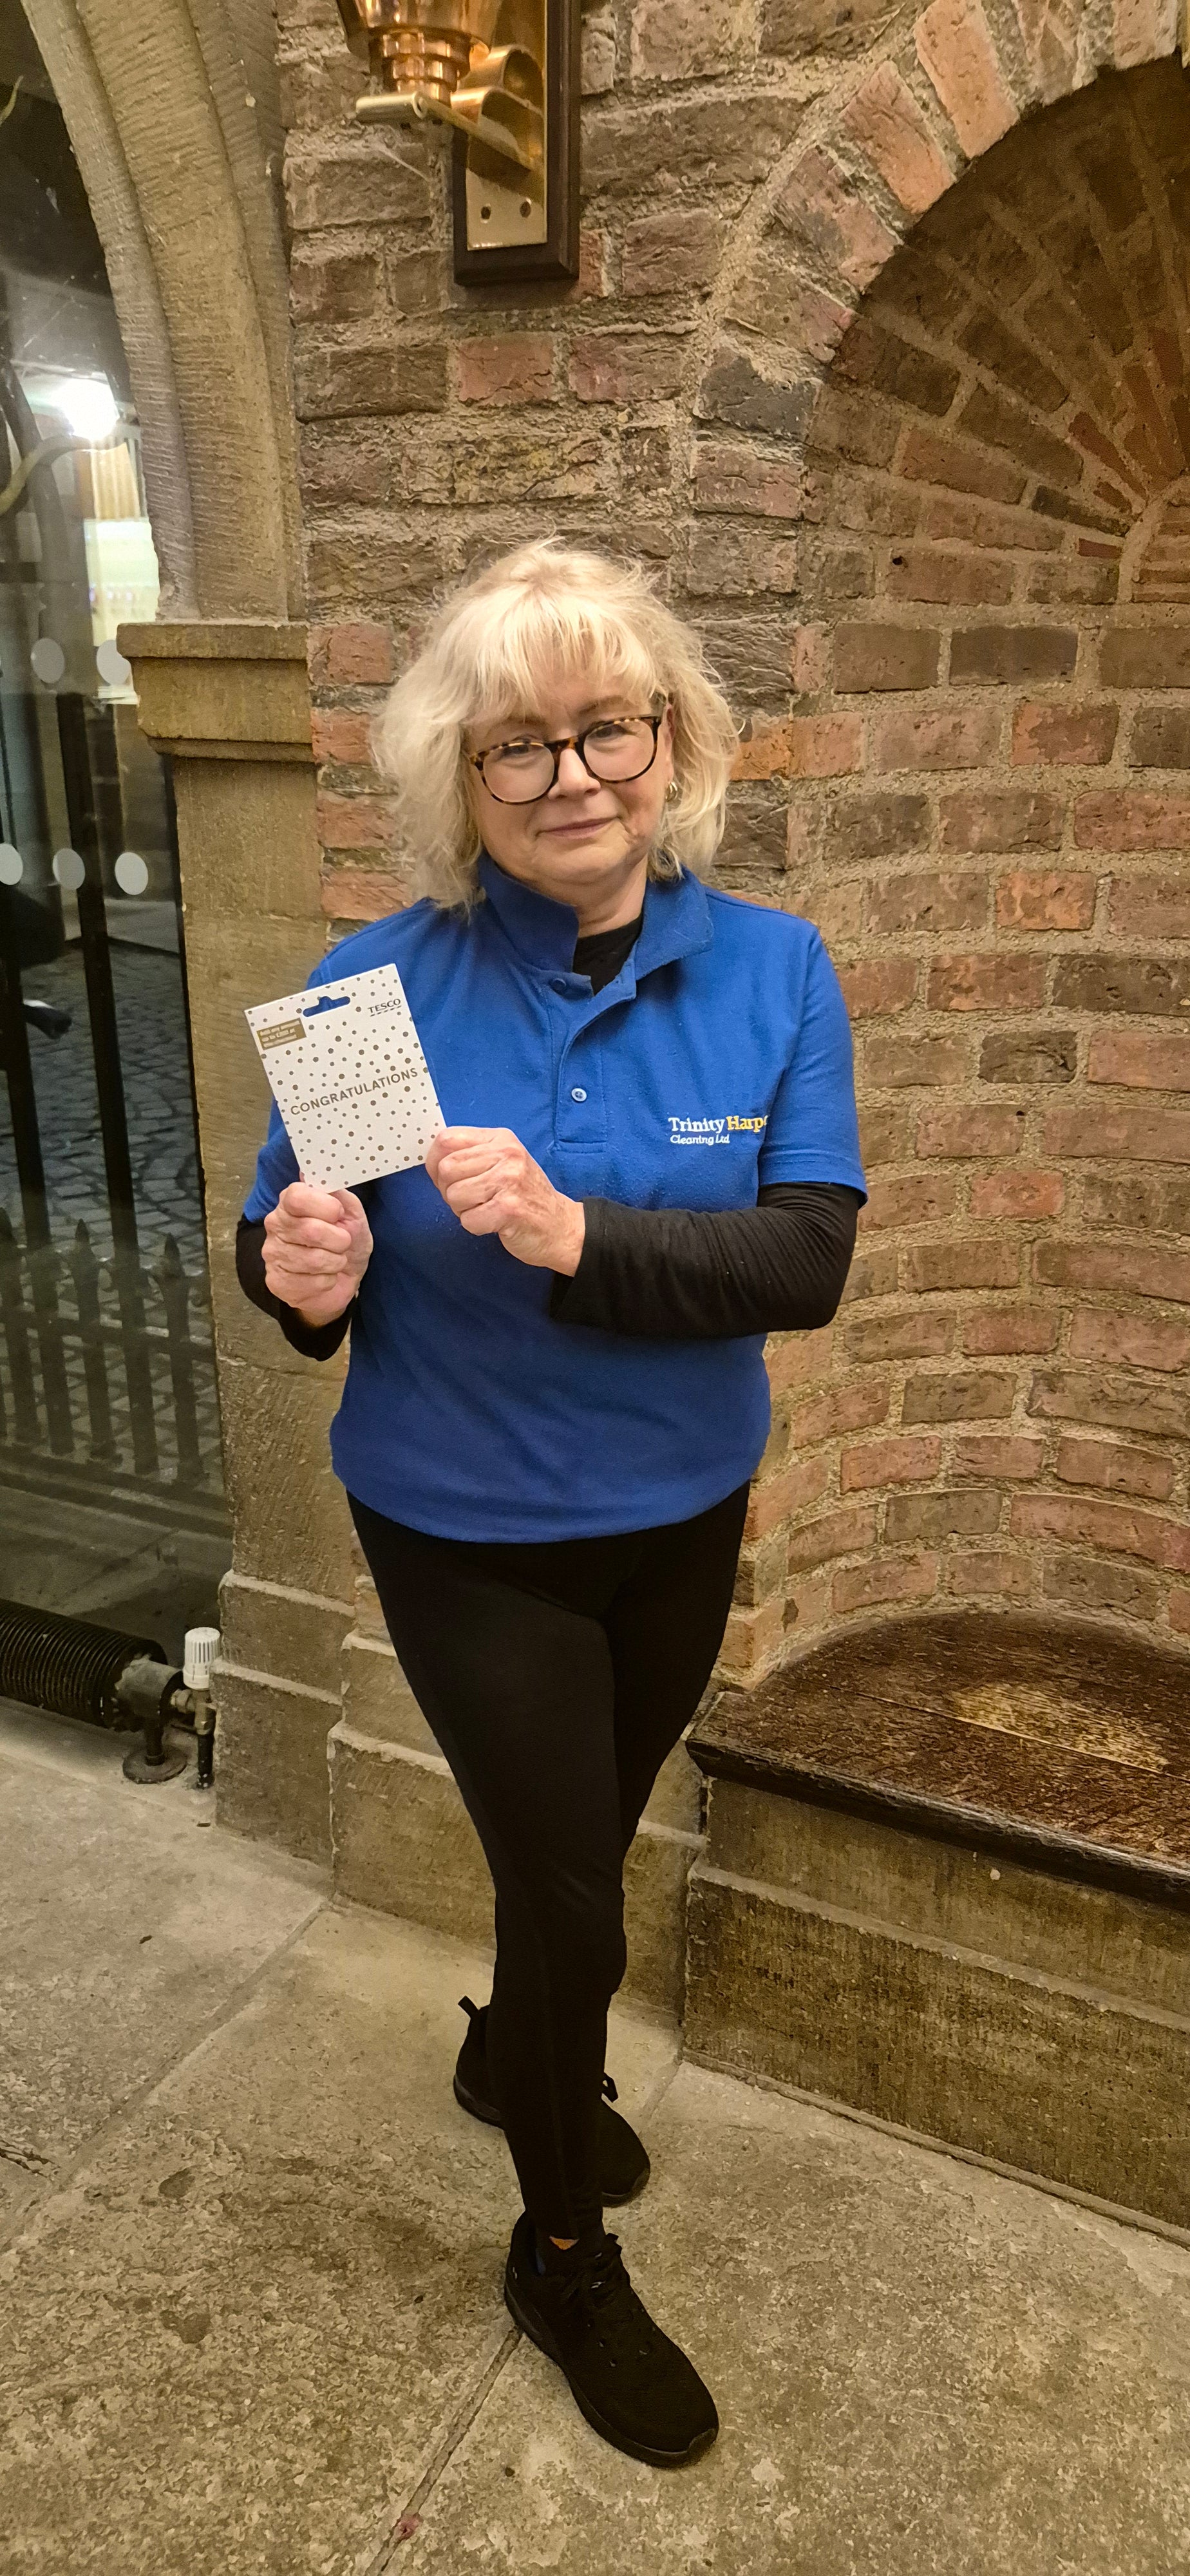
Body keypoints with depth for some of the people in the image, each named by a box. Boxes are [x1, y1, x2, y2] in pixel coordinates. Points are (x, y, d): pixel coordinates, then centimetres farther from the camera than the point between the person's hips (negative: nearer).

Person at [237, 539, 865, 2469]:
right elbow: (286, 1259, -9)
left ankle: (511, 2056, 59)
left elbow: (809, 1259, -21)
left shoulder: (773, 972, -12)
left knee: (580, 1852, 26)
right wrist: (306, 1279, -33)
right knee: (572, 1895, 9)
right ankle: (567, 2257, 39)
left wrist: (578, 1236, -35)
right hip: (469, 1539, -3)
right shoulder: (379, 987, -16)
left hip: (681, 1521, 3)